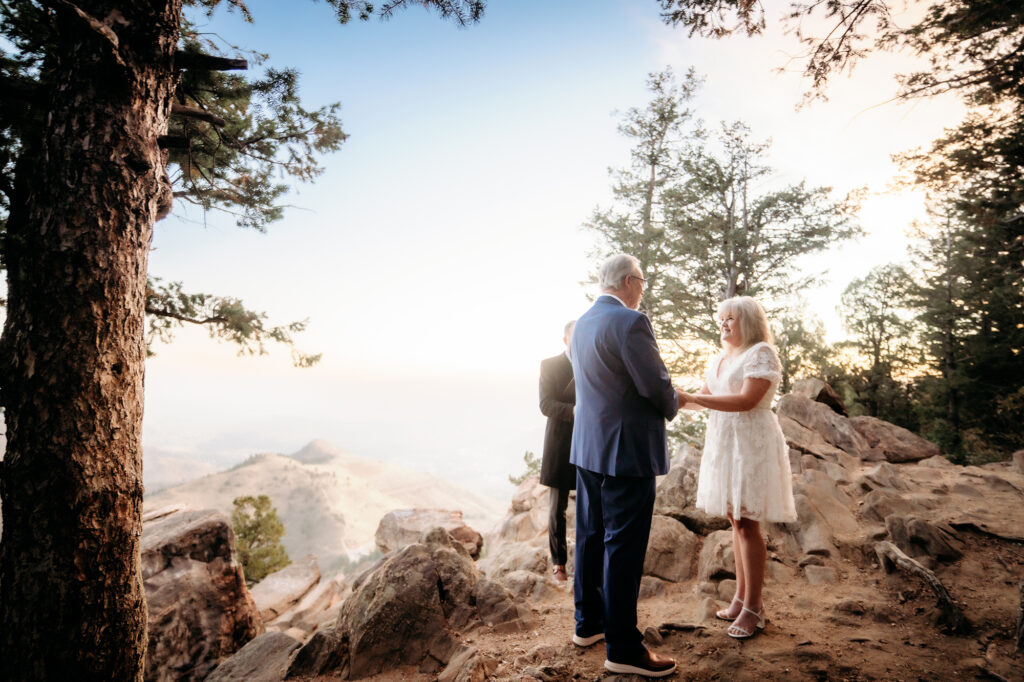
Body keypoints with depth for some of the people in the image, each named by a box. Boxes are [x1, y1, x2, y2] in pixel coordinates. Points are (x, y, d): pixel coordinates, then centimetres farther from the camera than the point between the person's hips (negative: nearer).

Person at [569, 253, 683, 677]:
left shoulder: (581, 323, 9)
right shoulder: (629, 322, -18)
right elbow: (657, 387, -19)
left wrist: (662, 399, 17)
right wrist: (672, 405, 4)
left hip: (587, 448, 9)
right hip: (626, 451, -9)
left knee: (590, 538, 17)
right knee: (623, 547, 2)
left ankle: (588, 623, 33)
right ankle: (622, 648, 16)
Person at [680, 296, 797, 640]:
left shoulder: (762, 353, -9)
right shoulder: (720, 359, 16)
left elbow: (747, 400, -21)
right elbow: (703, 395, 14)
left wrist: (692, 399, -25)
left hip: (751, 444, -7)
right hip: (723, 443, 7)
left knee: (747, 523, -4)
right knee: (735, 521, 12)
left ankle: (753, 607, 7)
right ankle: (741, 596, 22)